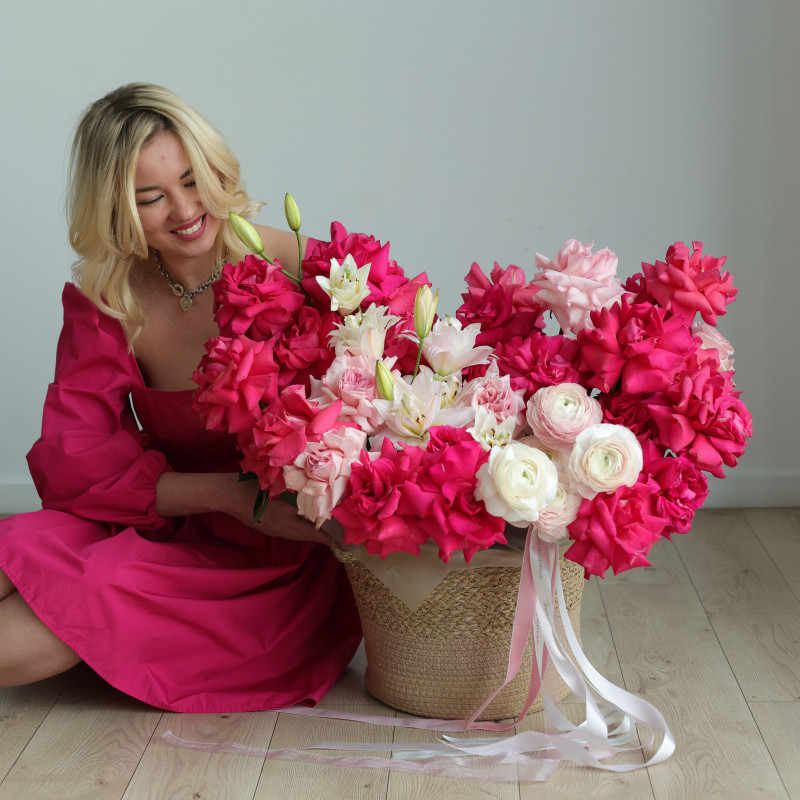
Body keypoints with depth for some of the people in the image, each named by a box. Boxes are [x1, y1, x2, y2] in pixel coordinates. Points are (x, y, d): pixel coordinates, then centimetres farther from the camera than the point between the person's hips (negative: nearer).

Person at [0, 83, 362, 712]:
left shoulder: (292, 267, -11)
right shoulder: (103, 302, -3)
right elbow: (74, 460, -10)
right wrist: (230, 494, -23)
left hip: (284, 555, -2)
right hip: (168, 524, 3)